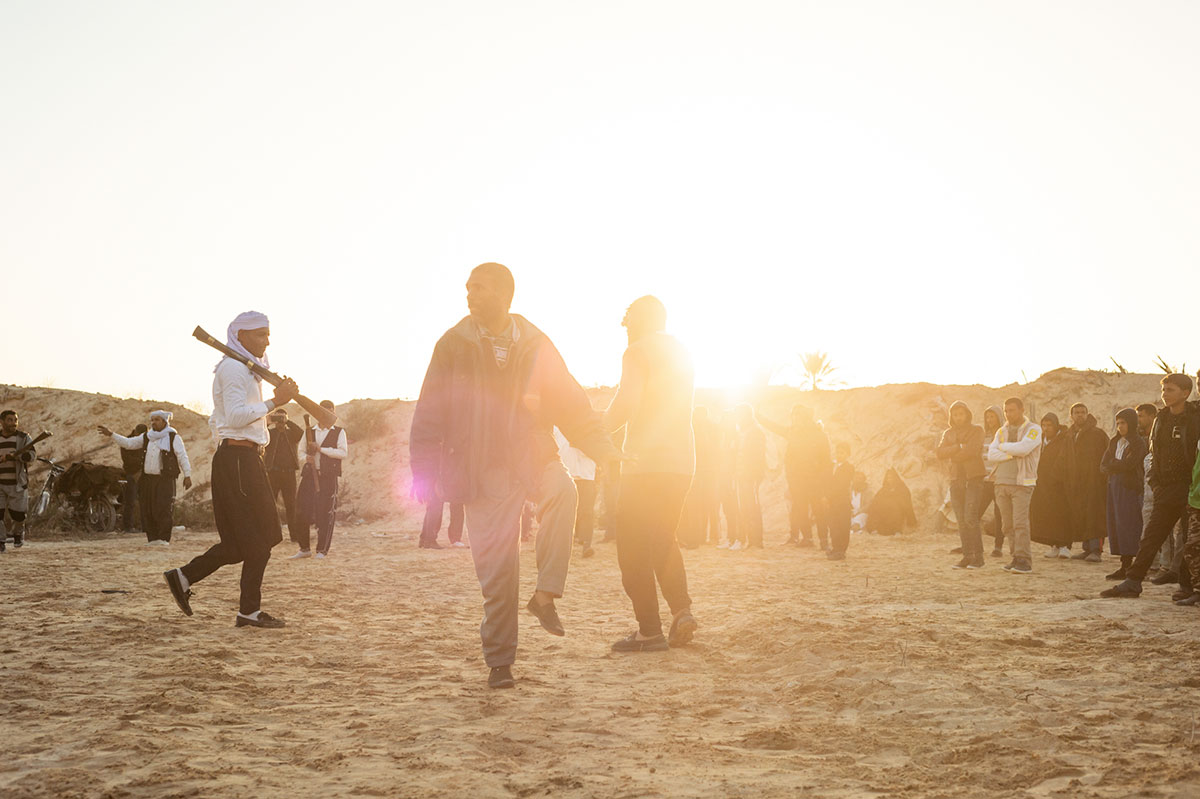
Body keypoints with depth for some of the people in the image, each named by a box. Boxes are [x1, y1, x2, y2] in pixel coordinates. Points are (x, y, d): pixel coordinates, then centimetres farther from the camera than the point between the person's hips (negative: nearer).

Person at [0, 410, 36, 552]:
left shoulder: (23, 437, -4)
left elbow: (31, 455, -19)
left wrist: (12, 456, -31)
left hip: (17, 483, -2)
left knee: (17, 514, 1)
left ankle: (19, 532, 32)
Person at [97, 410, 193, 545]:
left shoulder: (173, 437, 0)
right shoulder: (146, 437, 16)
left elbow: (182, 457, -2)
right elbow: (128, 443, 15)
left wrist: (187, 475, -8)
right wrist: (110, 434, 5)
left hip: (165, 479, -5)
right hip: (147, 479, 5)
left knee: (164, 508, -12)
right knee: (148, 509, 0)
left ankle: (164, 538, -9)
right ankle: (152, 538, 5)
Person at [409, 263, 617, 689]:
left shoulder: (536, 345, 4)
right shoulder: (453, 346, 2)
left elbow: (570, 402, 8)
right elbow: (430, 414, 3)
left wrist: (603, 450, -3)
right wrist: (424, 473, -5)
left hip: (532, 455, 1)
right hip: (483, 468, 0)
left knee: (562, 491, -34)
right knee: (496, 566, -4)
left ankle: (546, 594, -21)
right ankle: (499, 661, 12)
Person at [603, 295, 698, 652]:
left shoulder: (638, 352, -7)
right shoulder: (681, 352, 18)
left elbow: (626, 402, -19)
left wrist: (599, 430, -2)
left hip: (646, 462, -8)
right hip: (681, 461, 8)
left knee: (634, 548, -1)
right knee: (663, 541, 19)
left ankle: (649, 631, -3)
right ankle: (681, 611, 4)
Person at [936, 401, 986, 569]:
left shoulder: (977, 430, 1)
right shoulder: (947, 433, 14)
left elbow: (973, 450, -16)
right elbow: (940, 453, -2)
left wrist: (953, 457, -5)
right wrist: (959, 447, -13)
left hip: (974, 477, -5)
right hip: (956, 479, 5)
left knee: (970, 518, -14)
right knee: (961, 521, 1)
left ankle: (978, 557, -10)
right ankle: (967, 556, 5)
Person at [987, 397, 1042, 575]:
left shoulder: (1033, 429, 1)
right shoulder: (1001, 432, 16)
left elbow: (1023, 448, -17)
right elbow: (991, 455, 3)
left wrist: (1003, 447, -2)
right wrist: (1013, 454, -10)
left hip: (1022, 483, -5)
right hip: (1002, 483, 5)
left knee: (1020, 523, -13)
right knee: (1009, 525, 4)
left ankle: (1024, 561, -11)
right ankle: (1017, 558, 10)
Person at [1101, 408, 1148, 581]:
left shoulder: (1139, 443, -3)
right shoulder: (1115, 442, 17)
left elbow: (1128, 464, -15)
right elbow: (1103, 465, 11)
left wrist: (1112, 463, 0)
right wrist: (1118, 467, -8)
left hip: (1130, 488, -7)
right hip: (1114, 487, 7)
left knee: (1127, 526, -8)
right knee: (1116, 525, 2)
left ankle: (1127, 566, -7)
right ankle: (1124, 566, 4)